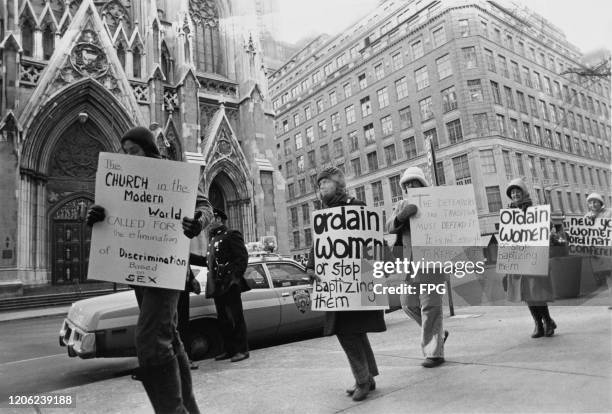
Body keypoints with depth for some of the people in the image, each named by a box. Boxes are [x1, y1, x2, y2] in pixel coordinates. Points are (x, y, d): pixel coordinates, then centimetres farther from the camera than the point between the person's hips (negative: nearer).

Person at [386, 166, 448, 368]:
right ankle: (439, 332, 33)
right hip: (409, 262, 5)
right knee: (408, 303, 10)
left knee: (430, 306, -3)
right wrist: (401, 215, -22)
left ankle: (434, 353, 8)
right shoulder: (401, 206, 13)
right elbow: (390, 227, -2)